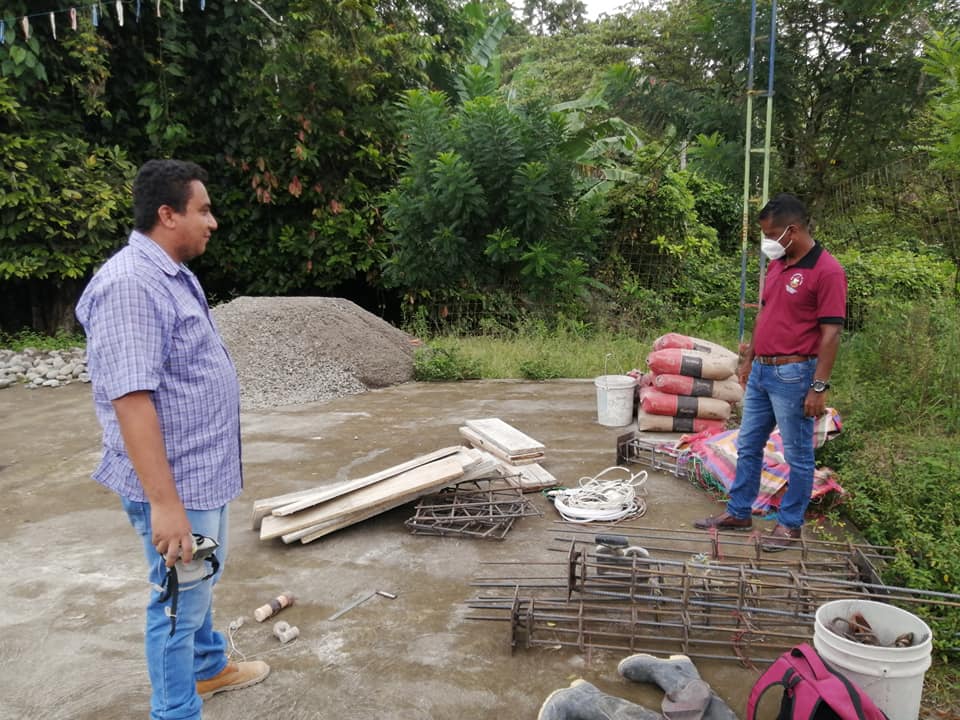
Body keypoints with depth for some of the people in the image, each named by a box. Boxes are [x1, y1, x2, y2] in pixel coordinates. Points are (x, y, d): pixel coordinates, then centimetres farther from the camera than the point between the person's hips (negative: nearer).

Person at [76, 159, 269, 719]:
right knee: (180, 599, 6)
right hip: (174, 482, -10)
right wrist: (164, 501, -28)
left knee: (202, 582, 26)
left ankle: (210, 667, 46)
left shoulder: (174, 274, 9)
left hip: (204, 472, 10)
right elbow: (130, 398, -28)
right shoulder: (131, 284, -23)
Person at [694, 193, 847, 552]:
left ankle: (790, 524, 18)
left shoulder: (827, 271, -15)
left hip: (793, 375, -8)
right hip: (761, 371, 9)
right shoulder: (777, 265, 11)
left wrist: (819, 386, -18)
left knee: (798, 455, 6)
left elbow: (831, 333, -17)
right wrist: (749, 358, 20)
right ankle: (738, 512, 28)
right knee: (747, 447, 15)